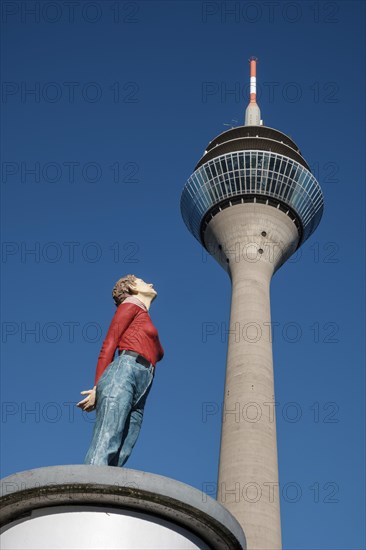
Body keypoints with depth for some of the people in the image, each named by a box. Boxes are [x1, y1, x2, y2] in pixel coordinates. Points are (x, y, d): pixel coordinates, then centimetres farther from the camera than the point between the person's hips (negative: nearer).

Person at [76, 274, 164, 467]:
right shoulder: (131, 304, 15)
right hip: (123, 372, -6)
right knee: (103, 449, -24)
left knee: (118, 459, -13)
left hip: (137, 400, 6)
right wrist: (98, 387, -6)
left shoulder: (148, 324, 37)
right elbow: (109, 344, 4)